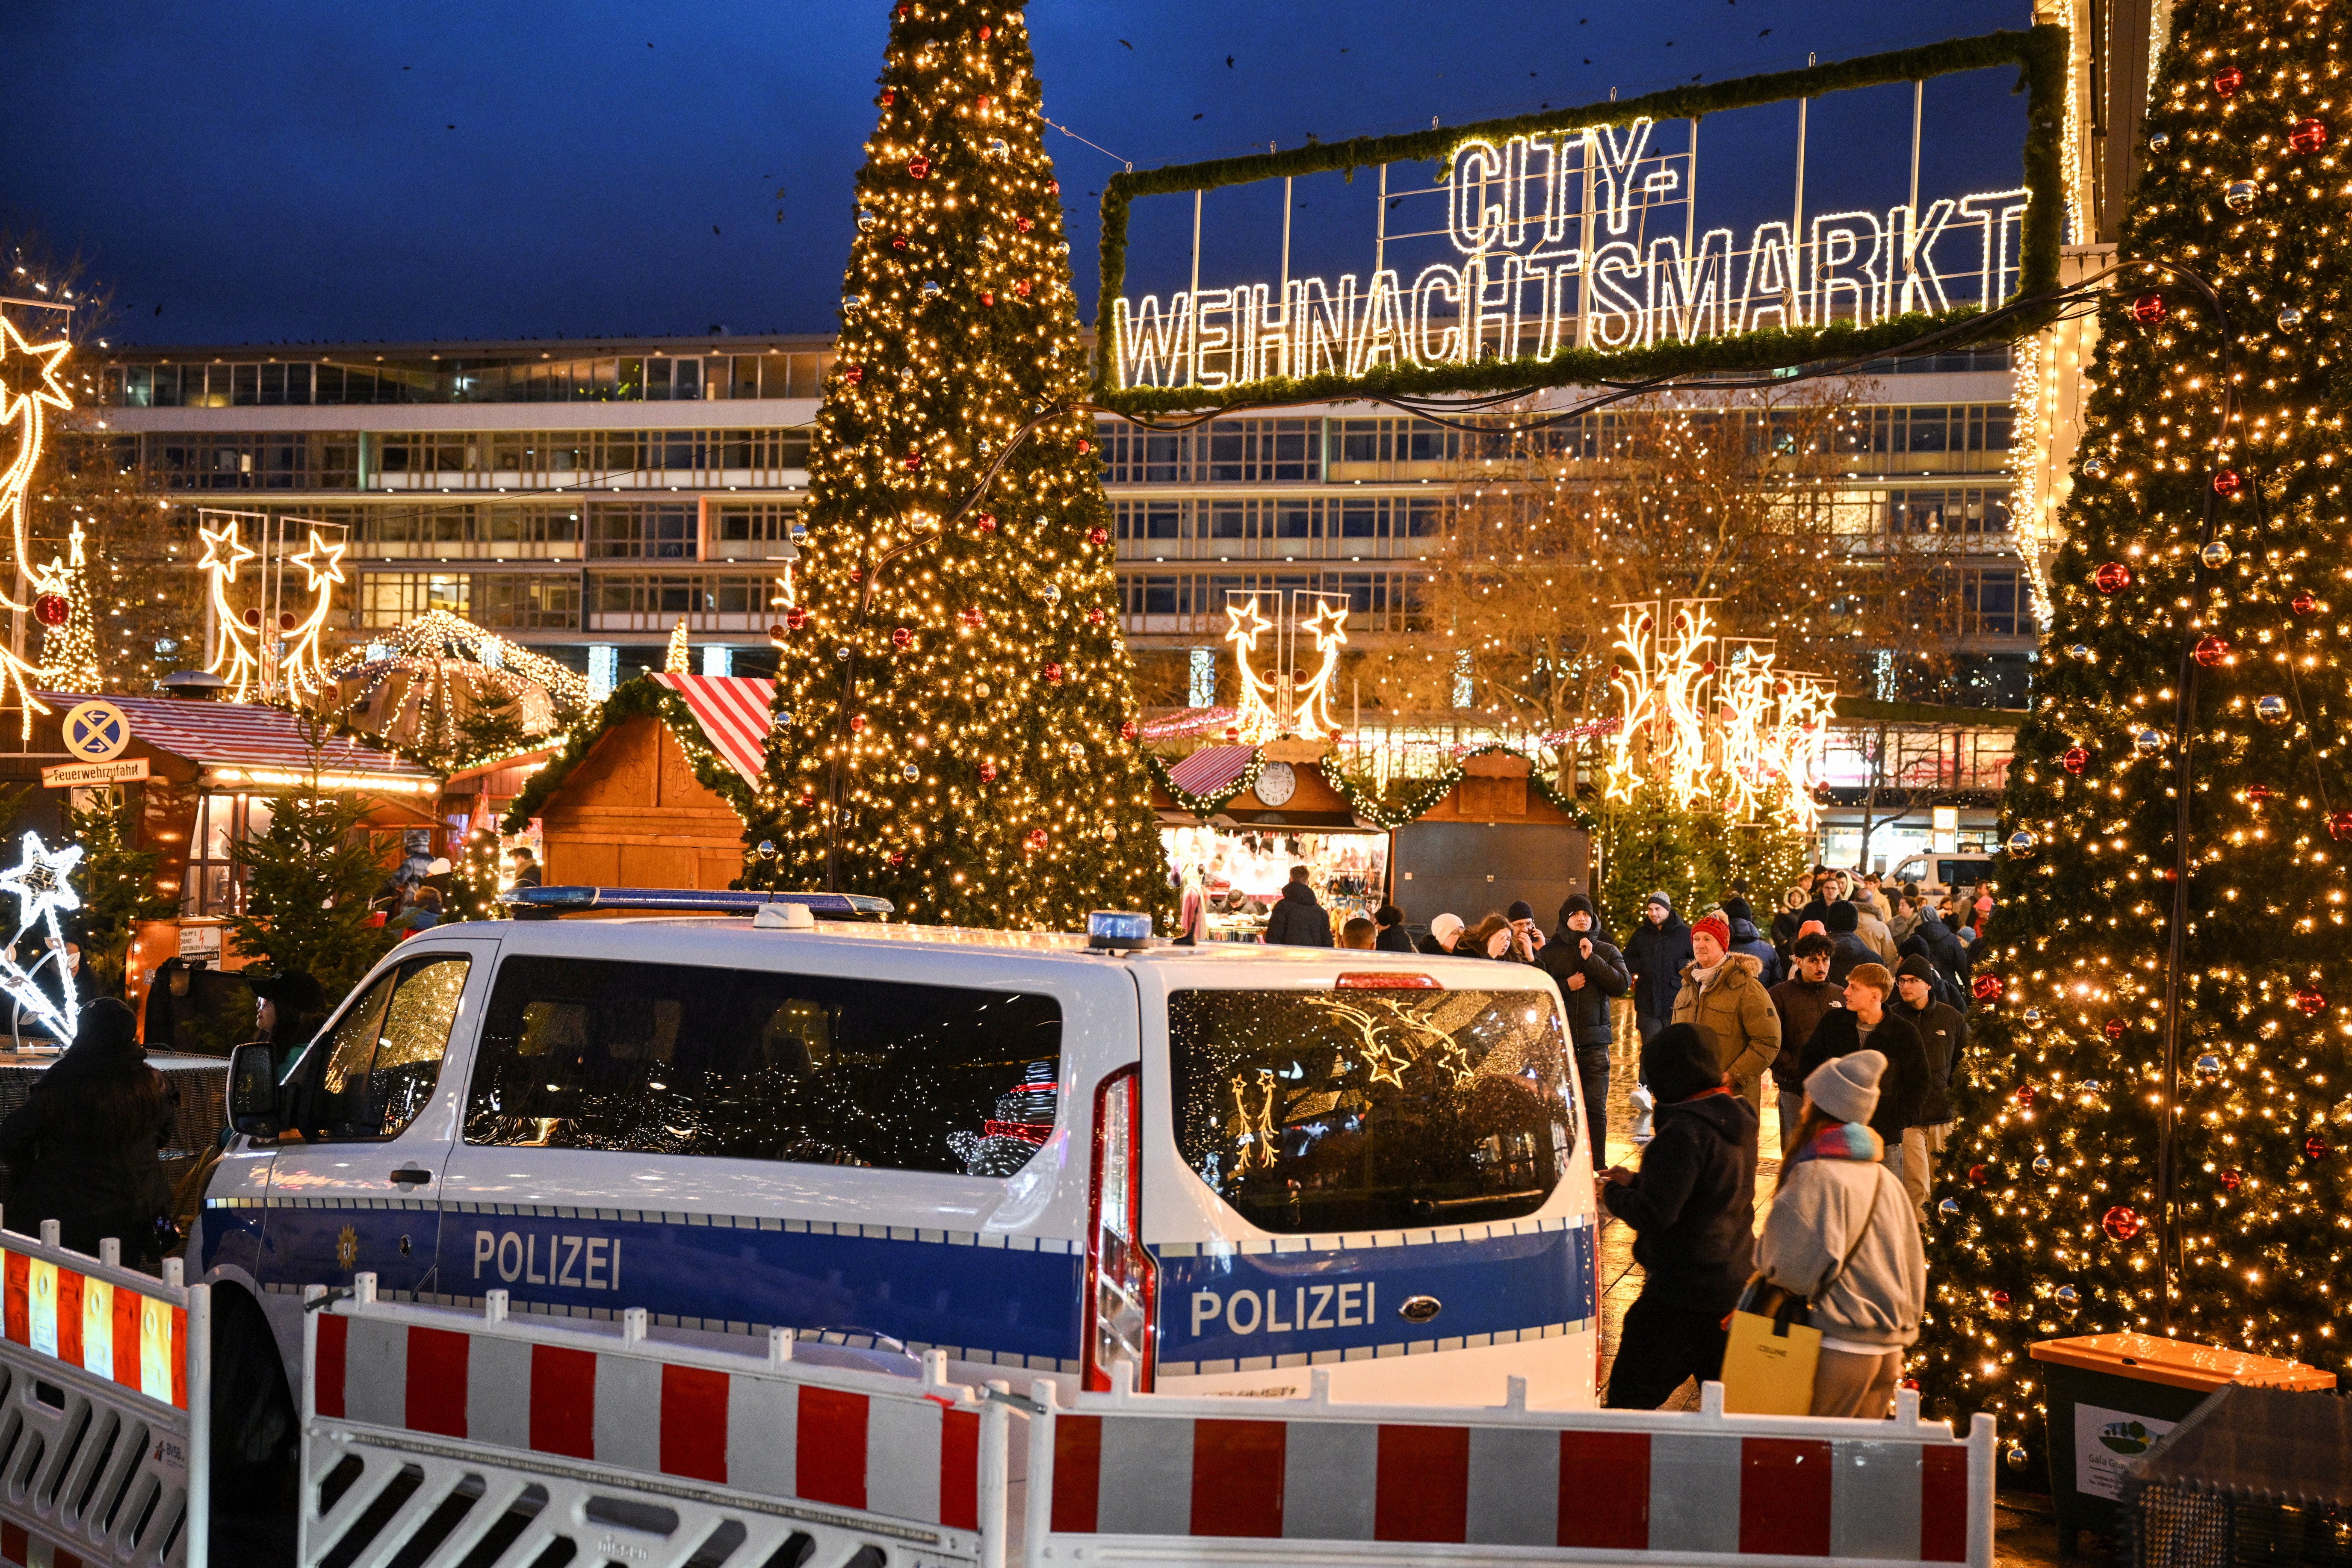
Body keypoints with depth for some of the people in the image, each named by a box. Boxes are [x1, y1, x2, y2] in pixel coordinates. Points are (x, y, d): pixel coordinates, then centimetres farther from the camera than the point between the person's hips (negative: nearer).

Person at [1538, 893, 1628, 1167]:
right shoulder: (1549, 952, 7)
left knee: (1596, 1108, -1)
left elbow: (1621, 985, -5)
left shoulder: (1607, 951, 9)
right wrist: (1566, 986, -10)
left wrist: (1592, 959, -10)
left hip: (1595, 1039, 0)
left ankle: (1598, 1166, 6)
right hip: (1560, 1039, 0)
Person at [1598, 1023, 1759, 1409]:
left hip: (1684, 1294, -10)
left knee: (1629, 1398, 0)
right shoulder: (1737, 1119, 9)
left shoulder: (1686, 1130, -21)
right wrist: (1636, 1182, 19)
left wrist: (1613, 1195, -5)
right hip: (1735, 1285, 10)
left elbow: (1654, 1214, -23)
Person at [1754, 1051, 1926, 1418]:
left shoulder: (1815, 1175, -12)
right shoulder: (1885, 1180, 12)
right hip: (1889, 1348, 8)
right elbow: (1913, 1268, 17)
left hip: (1840, 1348, -8)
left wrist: (1761, 1248, 1)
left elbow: (1796, 1268, -18)